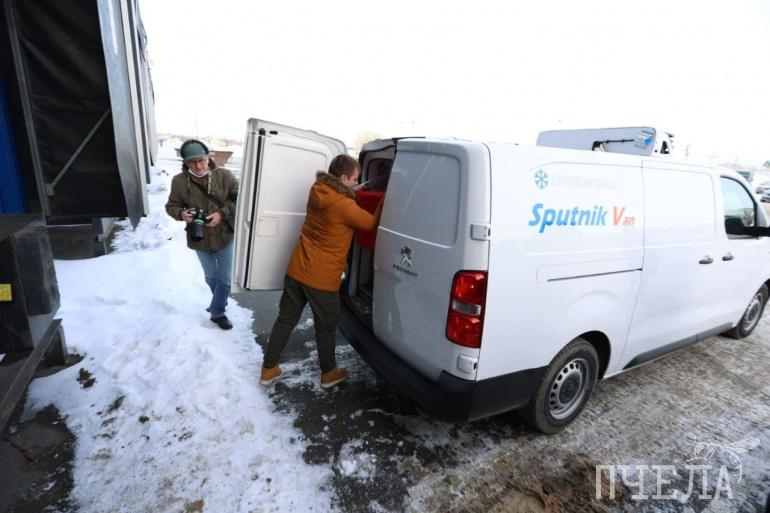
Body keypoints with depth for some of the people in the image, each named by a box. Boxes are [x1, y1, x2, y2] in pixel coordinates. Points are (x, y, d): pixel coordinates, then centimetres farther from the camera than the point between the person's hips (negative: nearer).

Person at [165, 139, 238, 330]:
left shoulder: (224, 175, -15)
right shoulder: (179, 181, -13)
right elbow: (171, 206, -2)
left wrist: (222, 214, -22)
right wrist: (181, 213, -24)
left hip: (224, 237, -1)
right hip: (200, 241, 2)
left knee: (225, 279, 7)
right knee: (210, 277, 23)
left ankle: (217, 312, 29)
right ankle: (220, 300, 51)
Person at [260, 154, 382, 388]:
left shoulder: (317, 192, 3)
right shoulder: (344, 206, -19)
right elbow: (371, 223, -4)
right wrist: (384, 201, 5)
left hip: (296, 270, 7)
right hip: (322, 279, -6)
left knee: (285, 320, 19)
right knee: (325, 327, 14)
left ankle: (268, 369, 33)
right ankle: (329, 373, 34)